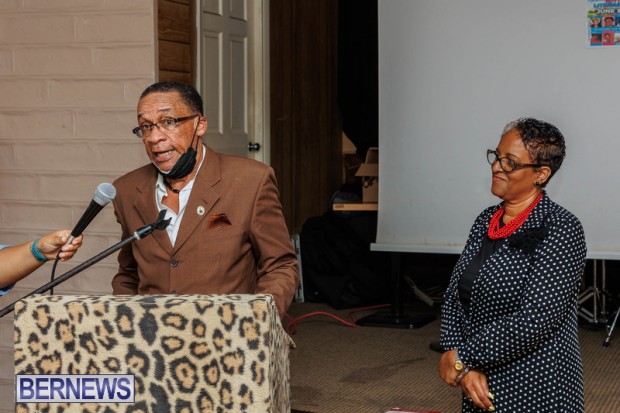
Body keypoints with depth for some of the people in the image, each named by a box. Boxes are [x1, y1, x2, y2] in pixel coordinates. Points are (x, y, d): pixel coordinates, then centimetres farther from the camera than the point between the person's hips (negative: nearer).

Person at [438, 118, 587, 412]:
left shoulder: (562, 230, -14)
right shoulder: (486, 221, 7)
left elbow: (535, 320, -22)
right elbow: (454, 297, 4)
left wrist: (461, 356, -15)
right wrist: (465, 368, -11)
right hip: (481, 387, 6)